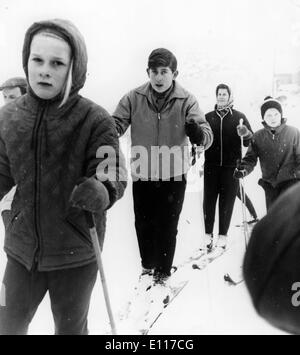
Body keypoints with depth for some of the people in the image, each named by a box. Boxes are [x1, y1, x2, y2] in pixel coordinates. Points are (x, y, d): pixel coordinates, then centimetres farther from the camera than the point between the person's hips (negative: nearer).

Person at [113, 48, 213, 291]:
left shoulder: (186, 100, -8)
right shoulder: (134, 98, -4)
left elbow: (207, 136, -14)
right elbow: (116, 125, -2)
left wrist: (197, 132, -38)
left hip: (173, 175, -1)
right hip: (142, 174, 2)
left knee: (167, 228, 8)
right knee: (143, 225, 13)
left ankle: (163, 273, 29)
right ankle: (148, 267, 38)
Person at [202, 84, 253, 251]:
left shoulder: (239, 117, 4)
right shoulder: (208, 117, 9)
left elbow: (251, 142, 0)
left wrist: (246, 134, -21)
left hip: (231, 167, -1)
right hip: (211, 166, 1)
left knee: (227, 201, 4)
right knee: (209, 200, 2)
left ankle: (223, 235, 15)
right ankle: (208, 234, 14)